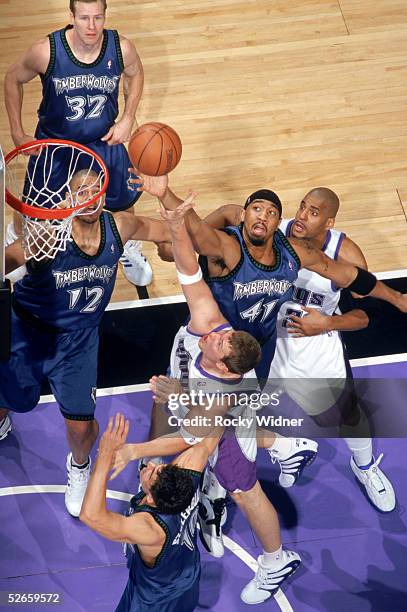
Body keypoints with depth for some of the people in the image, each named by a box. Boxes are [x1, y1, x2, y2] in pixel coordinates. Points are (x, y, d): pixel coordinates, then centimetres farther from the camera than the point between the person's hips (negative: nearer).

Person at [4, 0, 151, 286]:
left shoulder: (122, 48, -22)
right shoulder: (46, 51, -27)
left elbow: (135, 74, 3)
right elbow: (13, 79, -8)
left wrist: (127, 119, -7)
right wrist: (17, 133, -8)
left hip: (104, 141, 2)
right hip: (54, 142, -1)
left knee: (124, 200, 14)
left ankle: (128, 248, 47)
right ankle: (15, 238, 49)